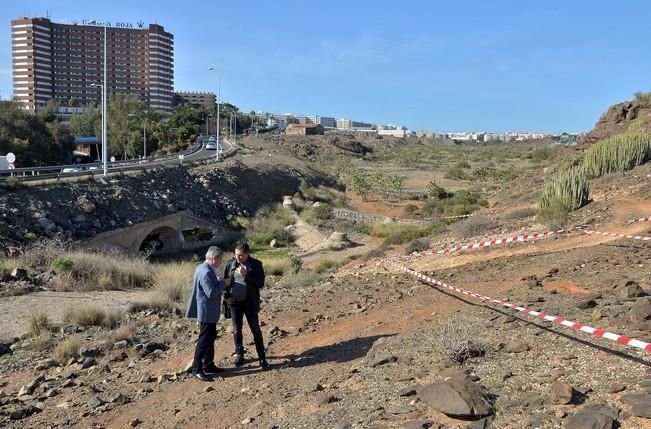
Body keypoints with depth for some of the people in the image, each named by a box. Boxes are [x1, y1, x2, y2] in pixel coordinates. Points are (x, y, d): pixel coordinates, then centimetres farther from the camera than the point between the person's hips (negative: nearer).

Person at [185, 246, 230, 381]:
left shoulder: (202, 268, 9)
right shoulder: (206, 272, -24)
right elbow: (211, 292, -27)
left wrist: (220, 283, 7)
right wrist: (223, 283, -17)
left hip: (209, 312, 11)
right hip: (207, 312, -11)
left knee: (211, 337, 18)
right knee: (204, 340, -2)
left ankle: (208, 365, 28)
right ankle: (196, 369, 8)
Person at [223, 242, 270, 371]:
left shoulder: (256, 264, -8)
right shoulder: (230, 264, 0)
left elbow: (260, 283, -15)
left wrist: (246, 275, -24)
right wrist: (227, 296, -4)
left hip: (250, 303, -3)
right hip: (234, 302, 3)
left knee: (256, 330, 2)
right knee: (236, 330, 12)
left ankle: (262, 359, 9)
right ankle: (239, 355, 28)